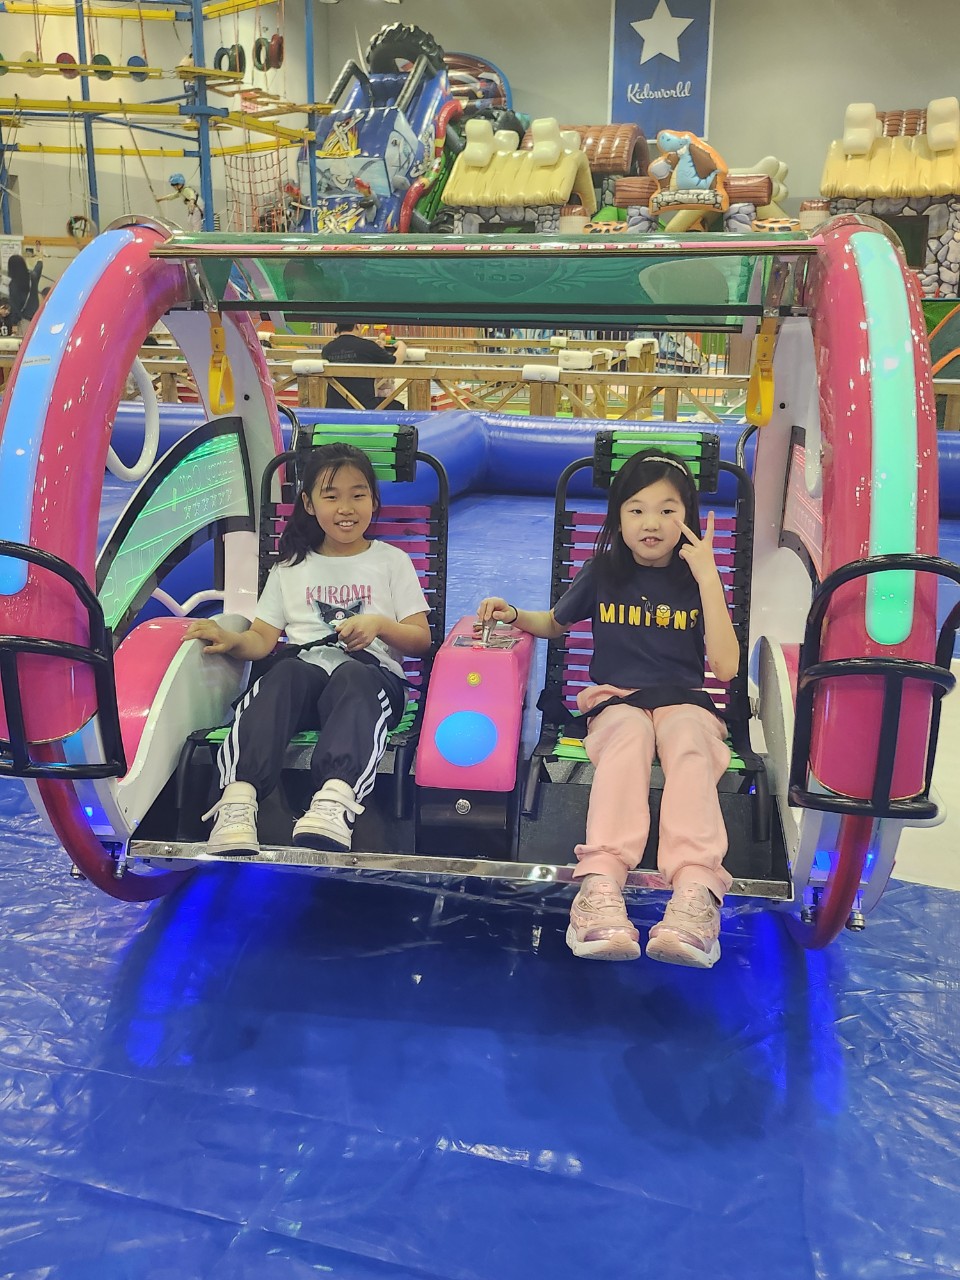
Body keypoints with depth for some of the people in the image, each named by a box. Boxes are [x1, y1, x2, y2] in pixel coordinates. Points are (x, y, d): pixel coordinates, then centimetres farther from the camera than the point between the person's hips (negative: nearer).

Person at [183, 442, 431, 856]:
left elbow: (421, 639, 11)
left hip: (371, 672, -1)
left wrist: (380, 624, -9)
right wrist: (231, 639, -10)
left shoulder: (392, 561, 18)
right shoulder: (291, 566, 23)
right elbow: (262, 639, 13)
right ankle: (238, 798, -54)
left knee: (353, 677, -38)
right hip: (305, 669, 2)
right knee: (284, 673, -35)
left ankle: (336, 799, -62)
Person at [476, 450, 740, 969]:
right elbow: (554, 623, 27)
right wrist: (514, 615, 5)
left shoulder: (697, 579, 7)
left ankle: (696, 887, -56)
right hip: (617, 700, 0)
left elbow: (725, 667, -4)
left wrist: (707, 578, -9)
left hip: (684, 699, 0)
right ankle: (601, 882, -56)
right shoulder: (602, 573, 11)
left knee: (688, 744, -36)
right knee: (629, 735, -37)